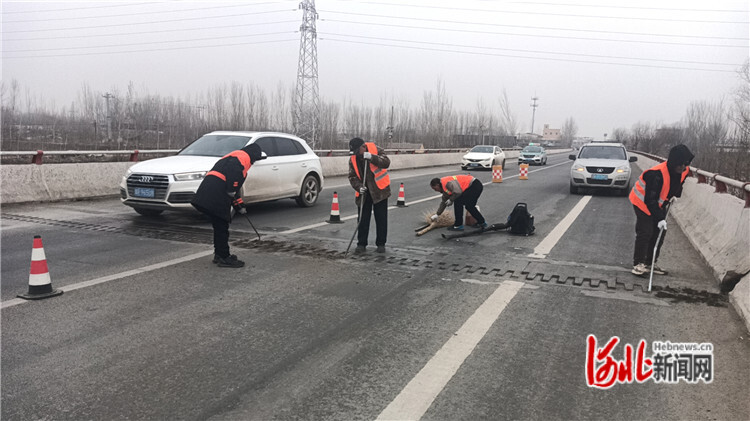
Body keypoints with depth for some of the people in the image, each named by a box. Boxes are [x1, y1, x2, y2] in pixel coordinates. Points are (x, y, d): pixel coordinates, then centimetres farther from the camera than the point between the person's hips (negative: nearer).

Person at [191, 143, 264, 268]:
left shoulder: (232, 157, 33)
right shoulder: (243, 157, 1)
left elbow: (233, 188, 35)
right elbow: (233, 172, -22)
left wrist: (239, 204, 35)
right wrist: (231, 191, -19)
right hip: (216, 196, -10)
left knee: (219, 226, 19)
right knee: (222, 226, -3)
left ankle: (219, 254, 29)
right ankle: (224, 258, 2)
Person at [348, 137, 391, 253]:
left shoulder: (376, 150, -9)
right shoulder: (353, 159, -1)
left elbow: (386, 162, -21)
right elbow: (352, 176, 1)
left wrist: (372, 157, -34)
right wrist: (359, 187, -17)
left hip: (379, 190, -2)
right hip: (364, 192, 3)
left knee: (381, 219, 4)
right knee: (363, 219, 4)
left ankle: (381, 244, 14)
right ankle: (361, 244, 13)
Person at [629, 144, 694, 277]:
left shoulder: (684, 171, -10)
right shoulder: (657, 174, -34)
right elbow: (650, 199, -32)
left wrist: (676, 195, 4)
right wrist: (660, 218, -33)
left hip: (659, 203, 8)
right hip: (642, 201, -8)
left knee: (660, 232, 7)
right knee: (645, 232, -14)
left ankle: (650, 263, 17)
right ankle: (638, 264, -7)